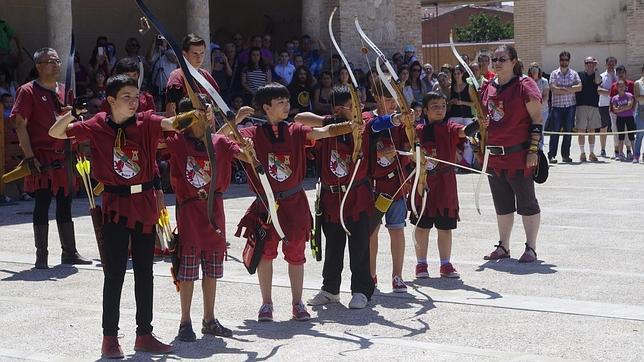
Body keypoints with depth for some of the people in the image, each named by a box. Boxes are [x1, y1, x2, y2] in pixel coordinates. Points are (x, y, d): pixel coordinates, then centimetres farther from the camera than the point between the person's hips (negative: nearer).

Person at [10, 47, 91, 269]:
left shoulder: (64, 91, 14)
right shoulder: (28, 91, -5)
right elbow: (20, 124, -10)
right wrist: (30, 157, -17)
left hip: (64, 157, 6)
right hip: (42, 159, -6)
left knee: (65, 204, 11)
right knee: (42, 205, -3)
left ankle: (69, 252, 18)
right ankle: (41, 256, 3)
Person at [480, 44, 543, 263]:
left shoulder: (524, 86, -8)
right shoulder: (488, 88, 11)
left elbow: (537, 120, -8)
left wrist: (533, 150, -14)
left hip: (519, 155, -7)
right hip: (494, 156, 7)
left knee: (527, 203, 2)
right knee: (502, 205, 14)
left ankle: (531, 248, 9)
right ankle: (503, 247, 23)